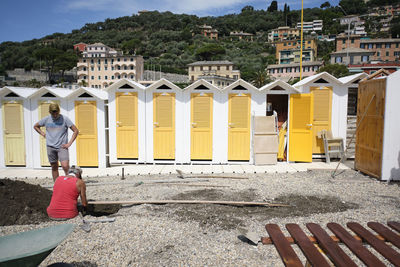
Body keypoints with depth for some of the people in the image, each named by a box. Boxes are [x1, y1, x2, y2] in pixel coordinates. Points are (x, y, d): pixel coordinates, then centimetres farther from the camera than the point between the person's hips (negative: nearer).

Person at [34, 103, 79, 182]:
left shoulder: (65, 119, -3)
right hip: (50, 147, 3)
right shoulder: (46, 119, 5)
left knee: (65, 166, -18)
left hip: (62, 147, -3)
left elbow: (76, 131, -3)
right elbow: (35, 126, 23)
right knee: (54, 167, 8)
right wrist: (43, 134, 7)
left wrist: (69, 143, -7)